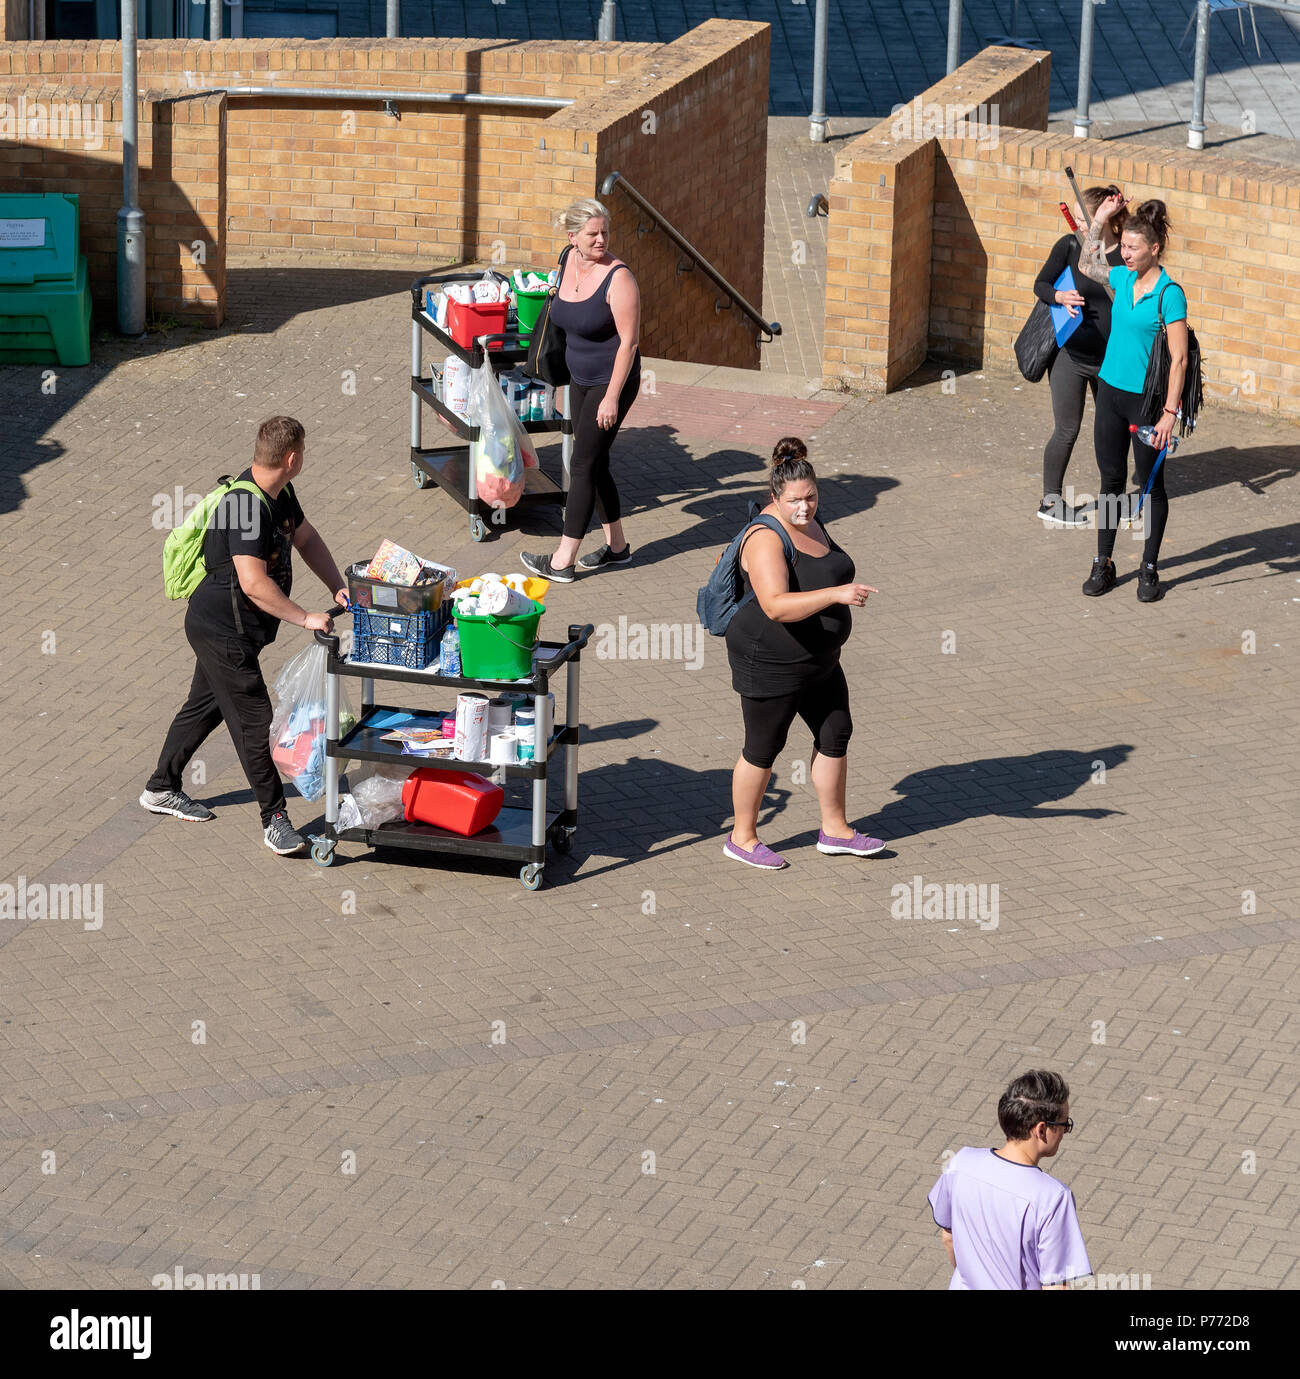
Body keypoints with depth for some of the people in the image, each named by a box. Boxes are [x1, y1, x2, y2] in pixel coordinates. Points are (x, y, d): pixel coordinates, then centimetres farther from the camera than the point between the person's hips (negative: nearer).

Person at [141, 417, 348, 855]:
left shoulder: (279, 495, 2)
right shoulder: (247, 506, -29)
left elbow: (307, 539, 17)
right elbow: (254, 583, -34)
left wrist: (337, 588, 4)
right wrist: (305, 618, -29)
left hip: (219, 626, 10)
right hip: (223, 632, -10)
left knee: (205, 706, 21)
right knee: (253, 720, -5)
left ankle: (161, 789, 36)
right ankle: (274, 818, 1)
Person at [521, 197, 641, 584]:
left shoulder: (618, 278, -22)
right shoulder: (569, 261, -1)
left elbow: (629, 341, -21)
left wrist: (612, 397, -21)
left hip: (612, 381, -8)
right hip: (580, 380, 8)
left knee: (582, 465, -5)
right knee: (595, 465, 13)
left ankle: (563, 563, -1)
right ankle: (616, 546, 27)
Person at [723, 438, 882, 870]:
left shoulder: (809, 520, 1)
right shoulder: (767, 539, -27)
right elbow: (776, 606, -39)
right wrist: (836, 595, -46)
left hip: (817, 659, 9)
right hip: (771, 663, -9)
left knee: (835, 735, 14)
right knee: (763, 749, 5)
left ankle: (834, 830, 28)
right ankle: (742, 838, 22)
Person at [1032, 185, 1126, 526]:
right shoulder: (1070, 246, -9)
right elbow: (1041, 284, -1)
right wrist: (1060, 296, -22)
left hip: (1111, 358, 2)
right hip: (1071, 356, -2)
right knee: (1067, 431, 2)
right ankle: (1051, 500, 16)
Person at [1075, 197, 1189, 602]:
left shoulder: (1170, 294, -16)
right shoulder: (1122, 279, 3)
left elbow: (1179, 358, -17)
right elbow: (1086, 265, 26)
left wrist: (1170, 412, -21)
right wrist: (1099, 220, 16)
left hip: (1146, 400, -6)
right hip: (1111, 391, 6)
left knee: (1151, 483, 6)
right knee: (1111, 480, 11)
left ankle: (1149, 569, 15)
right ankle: (1103, 565, 19)